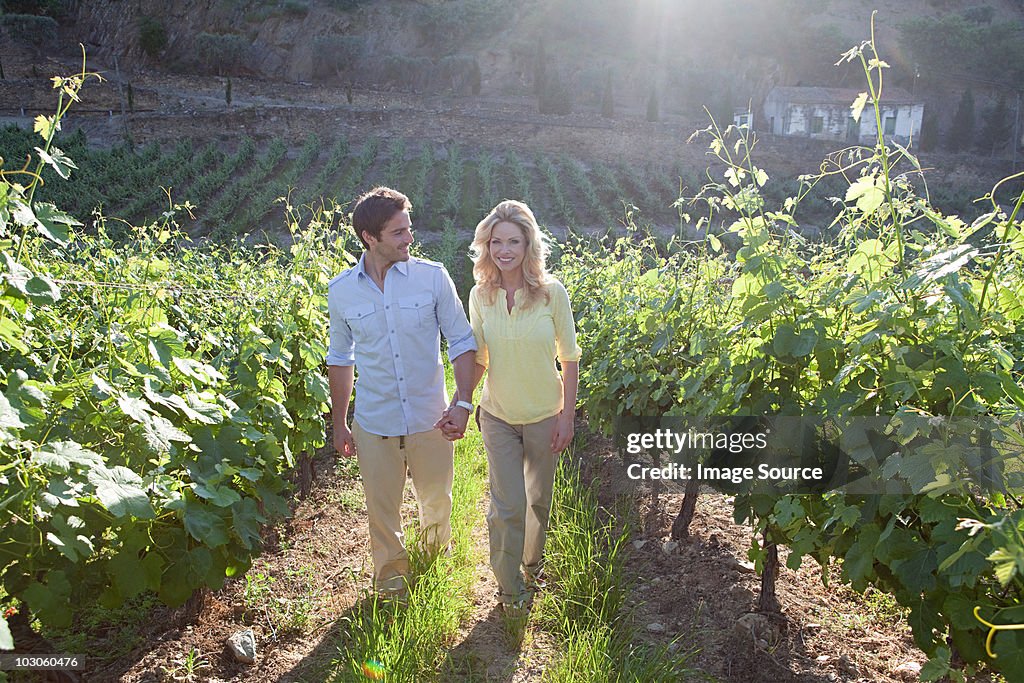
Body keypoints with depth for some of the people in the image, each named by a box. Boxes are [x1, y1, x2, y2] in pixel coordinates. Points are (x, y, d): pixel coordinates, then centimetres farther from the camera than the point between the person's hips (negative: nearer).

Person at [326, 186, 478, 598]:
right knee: (382, 508, 16)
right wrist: (339, 423, 10)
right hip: (374, 424, 0)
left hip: (430, 419, 0)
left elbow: (461, 341, -4)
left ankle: (437, 556, 52)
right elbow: (341, 359, 7)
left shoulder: (432, 277, -11)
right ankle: (391, 574, 43)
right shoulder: (341, 291, -6)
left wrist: (463, 402, -15)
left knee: (436, 499, 21)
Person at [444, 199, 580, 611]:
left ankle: (532, 565, 46)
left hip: (544, 417, 0)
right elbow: (479, 360, 3)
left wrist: (567, 417, -7)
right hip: (498, 417, 1)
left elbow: (569, 359, -7)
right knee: (508, 506, 1)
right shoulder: (480, 295, -7)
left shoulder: (552, 292, -14)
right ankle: (509, 589, 24)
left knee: (539, 500, 18)